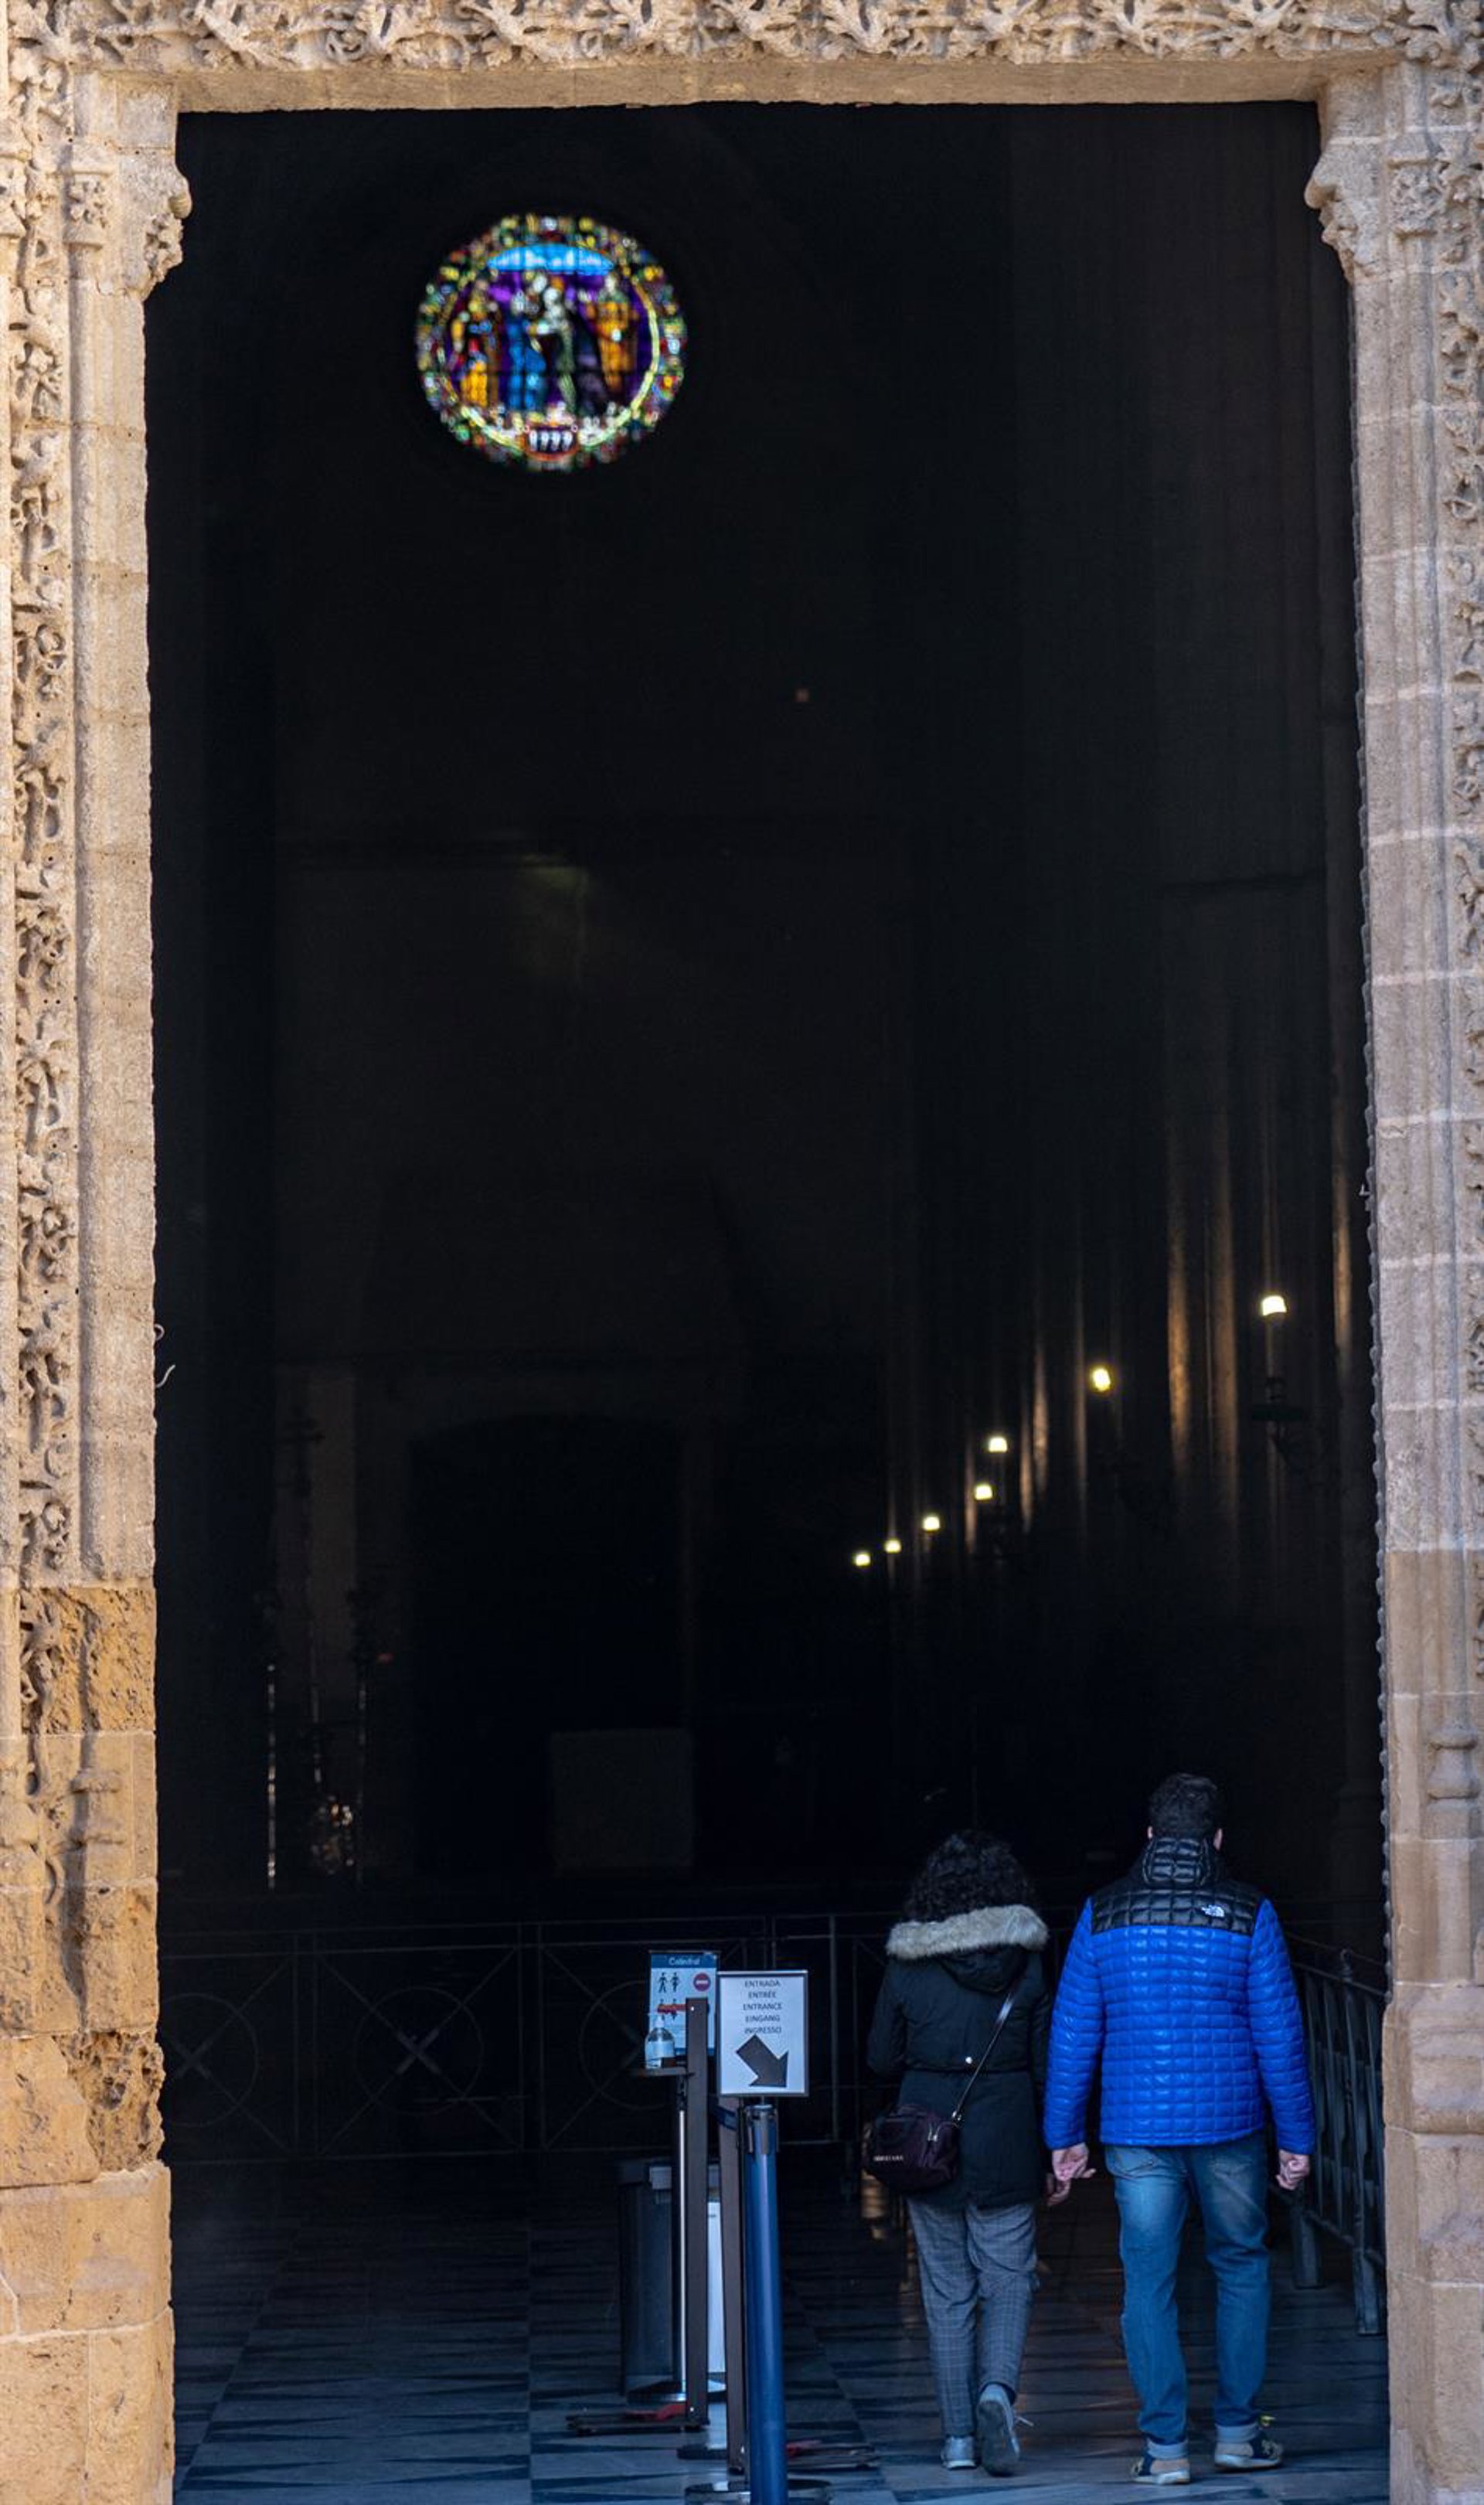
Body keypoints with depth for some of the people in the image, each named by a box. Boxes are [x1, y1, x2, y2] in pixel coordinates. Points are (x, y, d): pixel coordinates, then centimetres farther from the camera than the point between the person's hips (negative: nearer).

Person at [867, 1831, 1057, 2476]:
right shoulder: (1025, 1963, -3)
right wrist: (1055, 2154, 6)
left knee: (947, 2290, 9)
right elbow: (1047, 2065, -1)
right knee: (1007, 2280, 8)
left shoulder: (907, 1965, -3)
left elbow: (882, 2058, 3)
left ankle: (959, 2437, 10)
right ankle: (998, 2388, -18)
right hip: (1005, 2145, -1)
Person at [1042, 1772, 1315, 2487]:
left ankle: (1165, 2447, 3)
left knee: (1149, 2281, 4)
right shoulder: (1247, 1913, -3)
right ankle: (1238, 2430, 17)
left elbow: (1072, 2032, 3)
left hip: (1136, 2129, 0)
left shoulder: (1103, 1913, 1)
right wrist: (1296, 2135, 4)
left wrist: (1065, 2135, 9)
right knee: (1240, 2267, 16)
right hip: (1229, 2125, 0)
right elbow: (1278, 2033, -3)